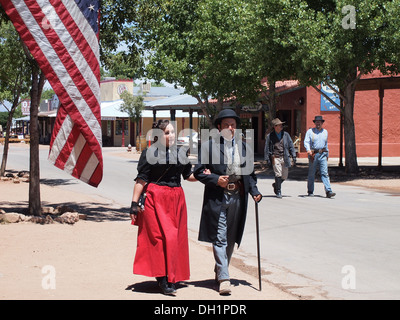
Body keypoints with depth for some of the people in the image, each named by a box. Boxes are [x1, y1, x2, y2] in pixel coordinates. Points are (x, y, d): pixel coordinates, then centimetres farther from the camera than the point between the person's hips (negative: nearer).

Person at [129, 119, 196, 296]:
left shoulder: (180, 152, 12)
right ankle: (164, 280, -6)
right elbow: (141, 180, -3)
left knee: (175, 239, 6)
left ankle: (171, 277, 18)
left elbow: (188, 175, 20)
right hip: (155, 199, -5)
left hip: (176, 200, 5)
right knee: (163, 237, -10)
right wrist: (134, 203, -6)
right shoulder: (149, 153, -2)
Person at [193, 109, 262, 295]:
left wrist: (254, 191, 3)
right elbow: (198, 172, 0)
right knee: (219, 239, -8)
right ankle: (224, 279, -9)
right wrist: (215, 180, -15)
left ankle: (220, 272, 28)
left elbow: (250, 173, 19)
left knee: (231, 239, 12)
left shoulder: (244, 147, 12)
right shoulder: (208, 146, 0)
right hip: (217, 198, -4)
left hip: (238, 197, 4)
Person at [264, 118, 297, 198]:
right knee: (278, 174, -12)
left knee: (284, 176, 6)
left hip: (285, 158, 3)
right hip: (275, 158, -3)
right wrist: (267, 159, 0)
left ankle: (275, 185, 33)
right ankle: (278, 192, -1)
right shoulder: (270, 136, 1)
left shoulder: (286, 135, 9)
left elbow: (291, 146, 12)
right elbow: (267, 148, 5)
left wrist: (293, 156, 5)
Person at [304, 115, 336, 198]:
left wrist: (327, 154, 25)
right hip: (313, 154, -2)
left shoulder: (325, 132, 15)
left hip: (323, 154, 2)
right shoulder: (310, 131, 3)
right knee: (311, 173, 4)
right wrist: (308, 150, -26)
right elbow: (306, 142, -7)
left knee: (325, 173, -9)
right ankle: (310, 191, 15)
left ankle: (328, 191, -17)